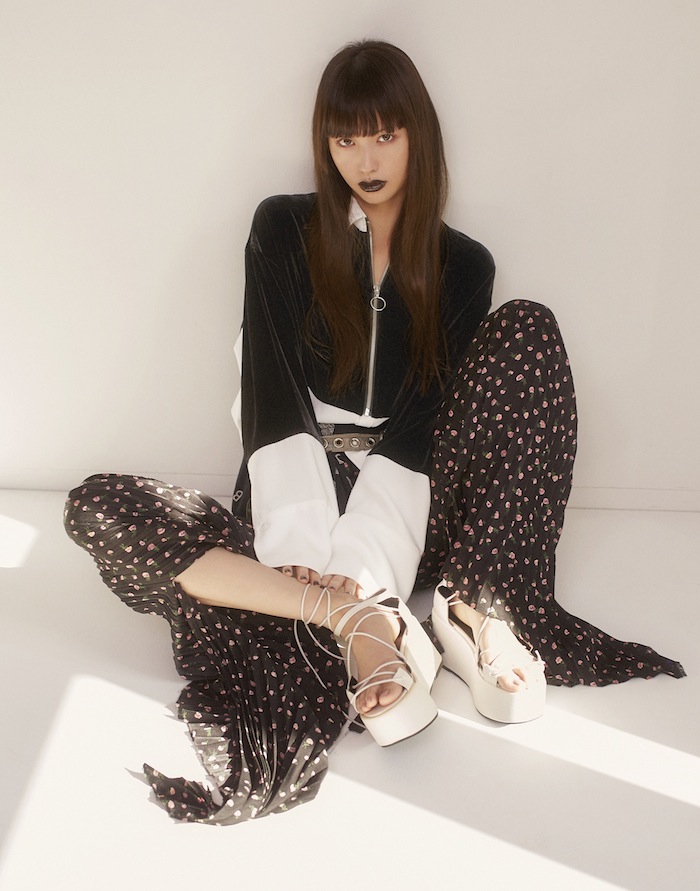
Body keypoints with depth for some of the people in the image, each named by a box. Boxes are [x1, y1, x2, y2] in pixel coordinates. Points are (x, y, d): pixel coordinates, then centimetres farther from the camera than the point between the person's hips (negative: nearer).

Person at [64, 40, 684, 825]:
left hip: (407, 508, 0)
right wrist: (300, 546, -22)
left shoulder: (461, 267, 5)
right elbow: (272, 404, -7)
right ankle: (354, 617, -36)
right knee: (96, 507, -24)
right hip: (298, 497, 0)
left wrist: (359, 565, -23)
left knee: (527, 329, -18)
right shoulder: (283, 232, 4)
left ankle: (472, 611, -29)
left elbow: (417, 432, -7)